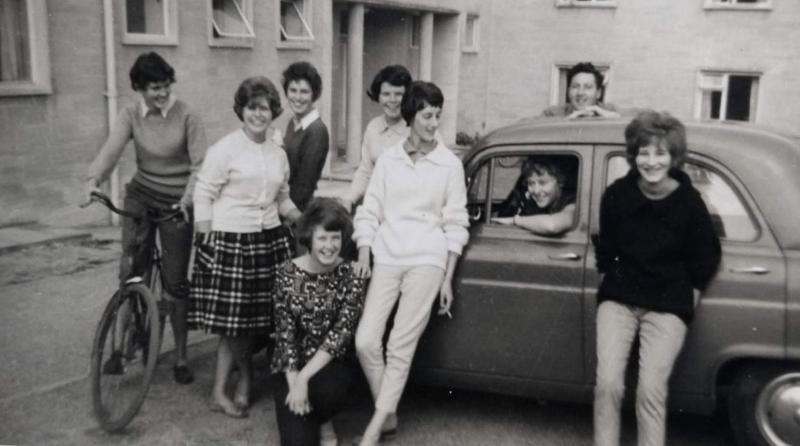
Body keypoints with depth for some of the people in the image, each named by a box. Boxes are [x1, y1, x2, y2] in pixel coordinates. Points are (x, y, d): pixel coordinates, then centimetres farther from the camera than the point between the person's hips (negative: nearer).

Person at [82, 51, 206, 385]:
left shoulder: (186, 116, -10)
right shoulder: (130, 115, -3)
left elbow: (200, 164, -13)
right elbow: (111, 149, -18)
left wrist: (187, 198, -29)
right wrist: (93, 180, -37)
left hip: (176, 204, -2)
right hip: (141, 197, 2)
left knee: (175, 281, 3)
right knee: (131, 270, -5)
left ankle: (180, 357, 16)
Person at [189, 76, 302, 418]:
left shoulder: (278, 154, 12)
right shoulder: (224, 149, -5)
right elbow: (203, 198, -7)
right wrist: (208, 246, -11)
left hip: (269, 242, 6)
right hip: (230, 243, -5)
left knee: (250, 320, 8)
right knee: (233, 321, -2)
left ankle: (220, 392, 21)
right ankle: (244, 381, 18)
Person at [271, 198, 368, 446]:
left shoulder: (351, 274, -10)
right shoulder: (288, 273, -9)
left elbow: (341, 332, -15)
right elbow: (284, 333, -9)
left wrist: (304, 378, -22)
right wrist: (294, 381, -20)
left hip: (329, 365, 0)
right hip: (291, 366, 0)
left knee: (329, 388, -35)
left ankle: (323, 421, 1)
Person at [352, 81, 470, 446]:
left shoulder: (450, 164, 2)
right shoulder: (388, 159, 6)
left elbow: (455, 224, 3)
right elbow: (368, 214, 7)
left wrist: (447, 278, -1)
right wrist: (362, 263, -2)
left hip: (427, 259, -2)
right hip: (387, 257, 2)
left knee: (400, 347, -5)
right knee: (365, 341, -6)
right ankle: (388, 414, 14)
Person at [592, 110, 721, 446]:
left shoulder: (689, 202, -7)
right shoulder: (617, 195, -4)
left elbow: (706, 258, 4)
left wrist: (686, 302, 5)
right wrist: (609, 283, 10)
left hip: (668, 305, -1)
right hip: (618, 298, 1)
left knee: (651, 391, -11)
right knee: (608, 384, -11)